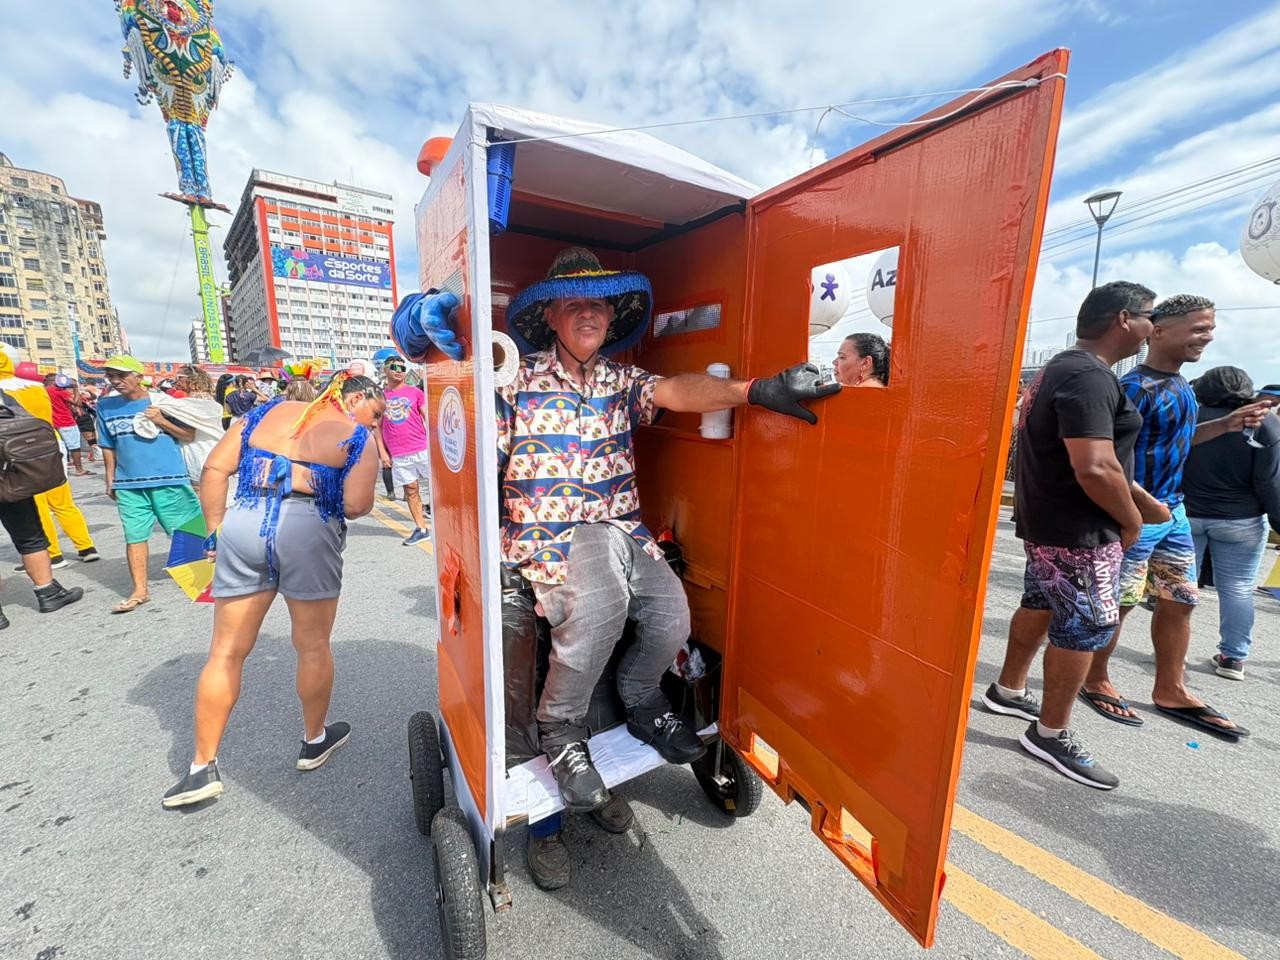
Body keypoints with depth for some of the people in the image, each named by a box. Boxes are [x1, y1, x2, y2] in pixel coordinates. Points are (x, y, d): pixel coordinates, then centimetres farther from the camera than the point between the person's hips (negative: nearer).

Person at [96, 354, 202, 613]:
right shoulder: (105, 406, 7)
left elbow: (190, 436, 1)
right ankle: (139, 591, 14)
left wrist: (162, 421, -13)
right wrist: (110, 481, 13)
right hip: (128, 485, 3)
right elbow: (108, 447, 14)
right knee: (134, 536, 5)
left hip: (169, 480, -3)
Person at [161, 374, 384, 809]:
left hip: (243, 524, 4)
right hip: (308, 533, -4)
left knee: (226, 652, 14)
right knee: (313, 646, 14)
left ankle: (203, 768, 22)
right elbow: (356, 505, -10)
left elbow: (215, 468, 10)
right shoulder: (358, 438, 2)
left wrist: (215, 529, 14)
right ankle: (315, 740, 33)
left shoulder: (267, 412, 17)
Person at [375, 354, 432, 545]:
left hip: (423, 449, -2)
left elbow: (428, 419, 4)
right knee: (411, 491, 7)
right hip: (398, 455, 2)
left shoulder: (415, 392, 5)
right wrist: (382, 452, 3)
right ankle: (420, 529, 15)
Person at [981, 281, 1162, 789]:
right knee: (1085, 627, 1)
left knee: (1039, 607, 21)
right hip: (1080, 532, -10)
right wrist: (1131, 519, -13)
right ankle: (1052, 734, 15)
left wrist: (1139, 496, 17)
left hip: (1047, 522, 10)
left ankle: (1008, 689, 37)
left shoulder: (1061, 368, 12)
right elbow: (1094, 469, -30)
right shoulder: (1090, 377, -21)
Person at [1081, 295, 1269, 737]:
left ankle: (1170, 690, 31)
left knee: (1180, 600, 16)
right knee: (1116, 604, 2)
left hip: (1175, 511, 9)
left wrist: (1226, 424, 11)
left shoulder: (1180, 384, 11)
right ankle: (1095, 683, 20)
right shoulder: (1135, 388, -19)